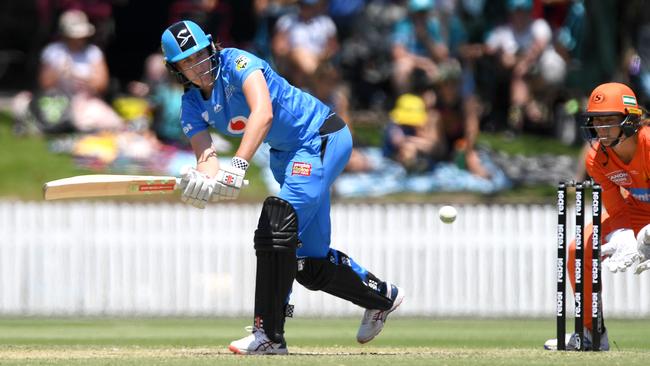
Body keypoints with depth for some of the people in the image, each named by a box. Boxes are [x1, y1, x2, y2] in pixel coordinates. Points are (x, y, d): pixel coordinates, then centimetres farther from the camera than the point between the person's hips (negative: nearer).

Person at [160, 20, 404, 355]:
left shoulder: (237, 63, -21)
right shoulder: (193, 105, 0)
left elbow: (263, 113, -38)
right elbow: (206, 155, -13)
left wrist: (237, 166, -50)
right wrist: (202, 179, -38)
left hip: (322, 138, -9)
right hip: (287, 156, 9)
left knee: (276, 225, -25)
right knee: (309, 263, 9)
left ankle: (269, 335, -25)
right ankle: (381, 297, 35)